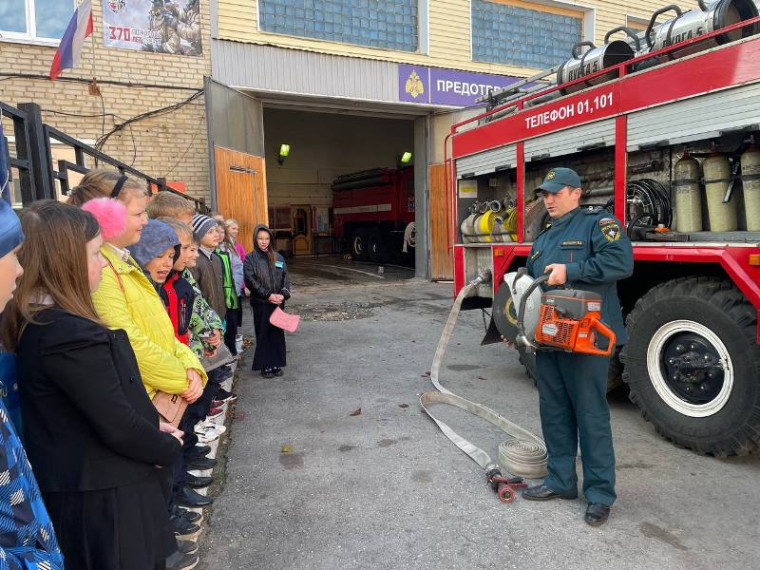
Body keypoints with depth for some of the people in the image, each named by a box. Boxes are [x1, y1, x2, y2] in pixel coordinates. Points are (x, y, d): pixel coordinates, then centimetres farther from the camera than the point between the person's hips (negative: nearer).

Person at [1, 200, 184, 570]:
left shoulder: (40, 324, 3)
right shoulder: (71, 335, -28)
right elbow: (117, 425, -24)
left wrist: (152, 425, 0)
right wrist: (168, 448, -8)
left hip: (82, 483, 9)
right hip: (103, 494, -9)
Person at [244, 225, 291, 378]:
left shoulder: (278, 257, 10)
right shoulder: (250, 259, -1)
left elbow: (285, 277, 8)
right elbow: (251, 281, -9)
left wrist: (283, 294, -9)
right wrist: (268, 295, -15)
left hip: (278, 302, 3)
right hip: (261, 303, -3)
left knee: (278, 333, 7)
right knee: (263, 334, 2)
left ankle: (276, 364, 17)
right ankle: (265, 366, 11)